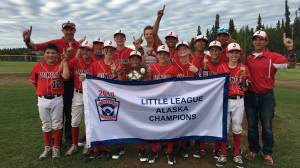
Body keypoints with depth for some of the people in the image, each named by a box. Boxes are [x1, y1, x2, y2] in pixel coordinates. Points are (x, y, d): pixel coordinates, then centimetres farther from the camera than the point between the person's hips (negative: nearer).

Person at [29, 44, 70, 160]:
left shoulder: (61, 65, -4)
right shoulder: (38, 66, 1)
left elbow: (66, 76, -24)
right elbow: (34, 81, 11)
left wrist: (64, 61, -18)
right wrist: (41, 90, 5)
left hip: (57, 100, -2)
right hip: (42, 100, 2)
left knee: (57, 124, 9)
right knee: (46, 125, 14)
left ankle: (56, 147, 24)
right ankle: (47, 148, 29)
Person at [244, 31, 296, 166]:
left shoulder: (273, 56, -6)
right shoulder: (248, 58, 5)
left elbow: (291, 64, -16)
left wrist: (290, 49, -27)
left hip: (266, 96, -3)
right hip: (250, 95, 3)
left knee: (267, 127, 6)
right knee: (251, 125, 13)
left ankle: (267, 153, 24)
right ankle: (253, 150, 29)